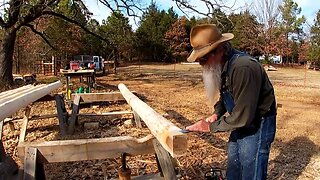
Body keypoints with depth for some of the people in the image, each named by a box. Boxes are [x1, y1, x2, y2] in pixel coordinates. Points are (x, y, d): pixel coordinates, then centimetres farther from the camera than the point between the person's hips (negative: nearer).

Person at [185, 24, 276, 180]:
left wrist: (211, 127, -20)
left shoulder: (243, 68, -32)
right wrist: (217, 114, -2)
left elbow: (242, 117, -31)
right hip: (240, 124, 9)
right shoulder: (222, 65, -2)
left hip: (256, 127, -8)